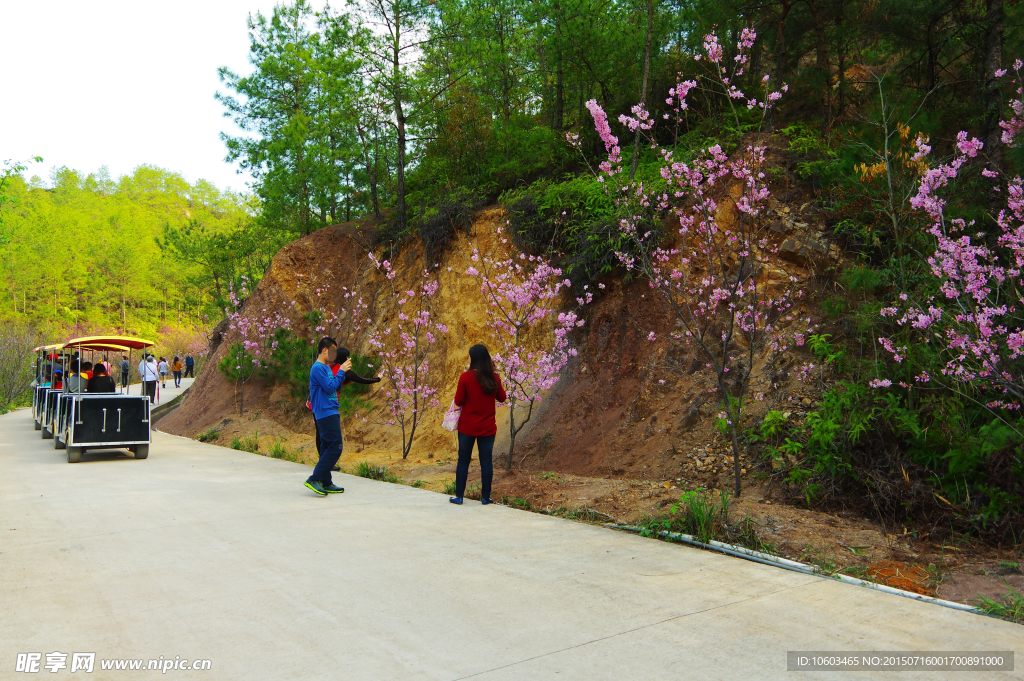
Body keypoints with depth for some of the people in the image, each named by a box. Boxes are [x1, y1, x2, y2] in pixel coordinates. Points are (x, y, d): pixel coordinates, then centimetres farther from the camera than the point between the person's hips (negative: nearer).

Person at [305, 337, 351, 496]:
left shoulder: (326, 367, 16)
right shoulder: (317, 368, -13)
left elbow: (336, 387, 19)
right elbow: (330, 387, -18)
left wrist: (343, 372, 7)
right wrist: (341, 371, -10)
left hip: (330, 413, 10)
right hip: (326, 413, -10)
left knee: (328, 448, 10)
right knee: (335, 448, -12)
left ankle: (326, 483, 14)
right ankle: (314, 479, -10)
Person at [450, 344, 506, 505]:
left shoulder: (465, 377, -12)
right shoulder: (494, 378, -3)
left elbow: (458, 401, -8)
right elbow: (502, 397, 11)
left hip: (467, 427, -2)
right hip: (488, 427, 2)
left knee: (463, 460, 9)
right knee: (486, 461, 8)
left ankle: (459, 496, 14)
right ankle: (485, 497, 13)